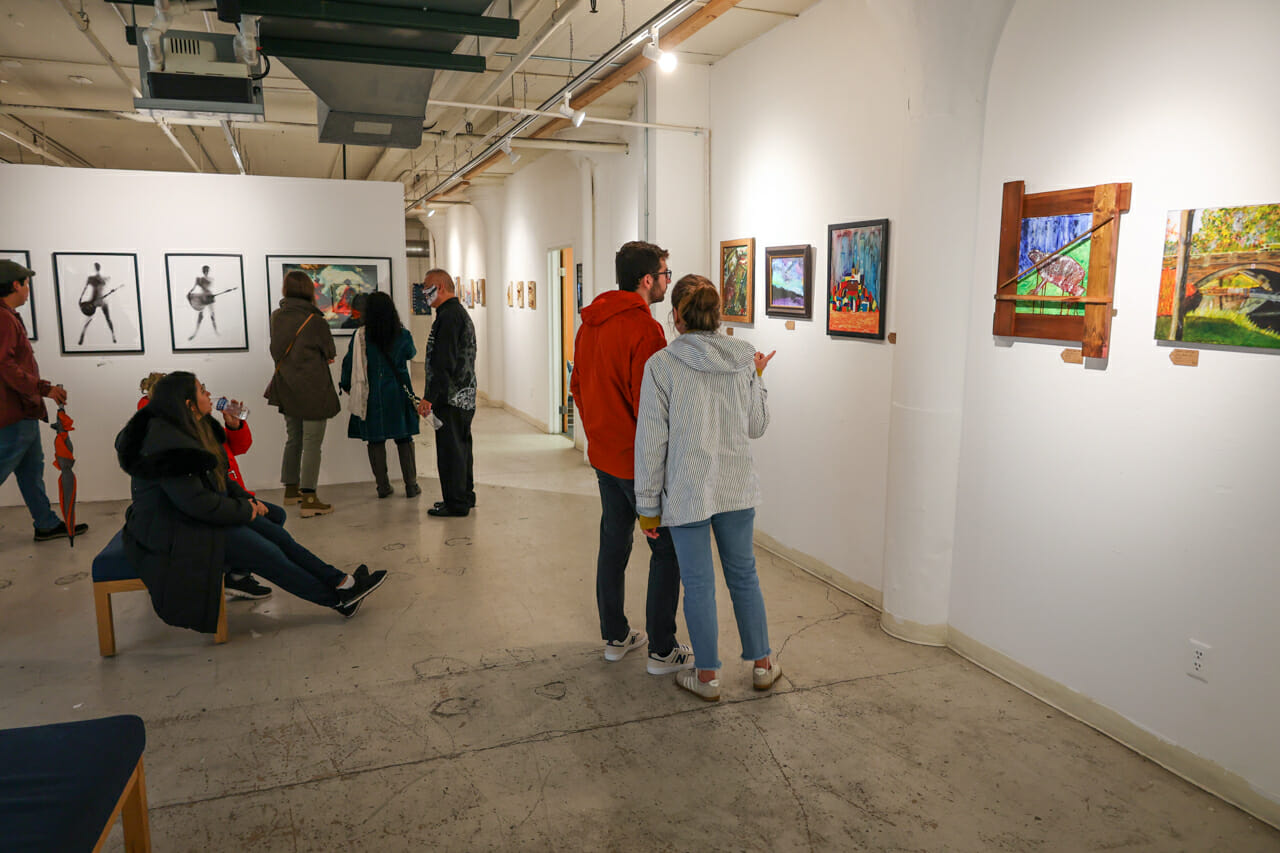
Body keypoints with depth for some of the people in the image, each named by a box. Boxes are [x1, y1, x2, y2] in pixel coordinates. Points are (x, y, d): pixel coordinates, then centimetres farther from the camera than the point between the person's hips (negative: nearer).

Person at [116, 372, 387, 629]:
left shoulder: (190, 430, 7)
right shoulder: (166, 444, -26)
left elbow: (217, 477, 18)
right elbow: (196, 502, -27)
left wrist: (246, 499, 3)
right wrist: (244, 510, -14)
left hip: (205, 513, 10)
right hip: (173, 531, -10)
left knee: (277, 534, 0)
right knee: (266, 553, -13)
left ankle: (341, 581, 0)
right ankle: (338, 599, -4)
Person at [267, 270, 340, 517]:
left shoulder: (276, 317, 3)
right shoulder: (315, 321, -15)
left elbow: (276, 351, 12)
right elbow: (330, 354, -4)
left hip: (286, 388, 7)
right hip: (313, 390, -7)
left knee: (293, 439, 19)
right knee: (312, 444, -3)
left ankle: (291, 490, 30)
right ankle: (308, 500, -2)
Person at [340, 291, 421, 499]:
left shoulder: (360, 336, -7)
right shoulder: (403, 335, -5)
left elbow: (349, 363, -1)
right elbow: (411, 353, 15)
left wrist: (346, 385, 16)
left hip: (371, 395, 0)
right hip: (398, 394, 1)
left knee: (375, 440, 8)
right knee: (404, 439, 8)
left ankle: (383, 486, 11)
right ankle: (411, 485, 10)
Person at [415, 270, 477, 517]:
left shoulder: (449, 316, -15)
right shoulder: (461, 313, 19)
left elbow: (444, 363, -22)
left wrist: (429, 397, -21)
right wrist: (433, 396, 24)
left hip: (451, 397, -11)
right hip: (465, 397, 11)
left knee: (450, 450, -5)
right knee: (461, 447, 16)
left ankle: (456, 503, 1)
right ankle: (465, 496, 26)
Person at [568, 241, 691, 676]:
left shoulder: (590, 323, 7)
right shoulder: (644, 329, -20)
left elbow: (578, 385, 15)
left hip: (604, 456, 9)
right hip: (641, 461, -9)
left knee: (613, 542, 17)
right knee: (667, 551, 3)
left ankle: (615, 636, 29)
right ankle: (662, 651, 11)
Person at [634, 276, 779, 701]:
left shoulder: (661, 364, -12)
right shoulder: (743, 358, -1)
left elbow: (651, 442, -11)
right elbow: (757, 426, 7)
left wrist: (648, 505, -3)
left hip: (687, 493, -3)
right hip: (737, 488, 4)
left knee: (699, 583, 9)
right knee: (743, 574, 19)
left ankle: (707, 676, 23)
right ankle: (762, 664, 32)